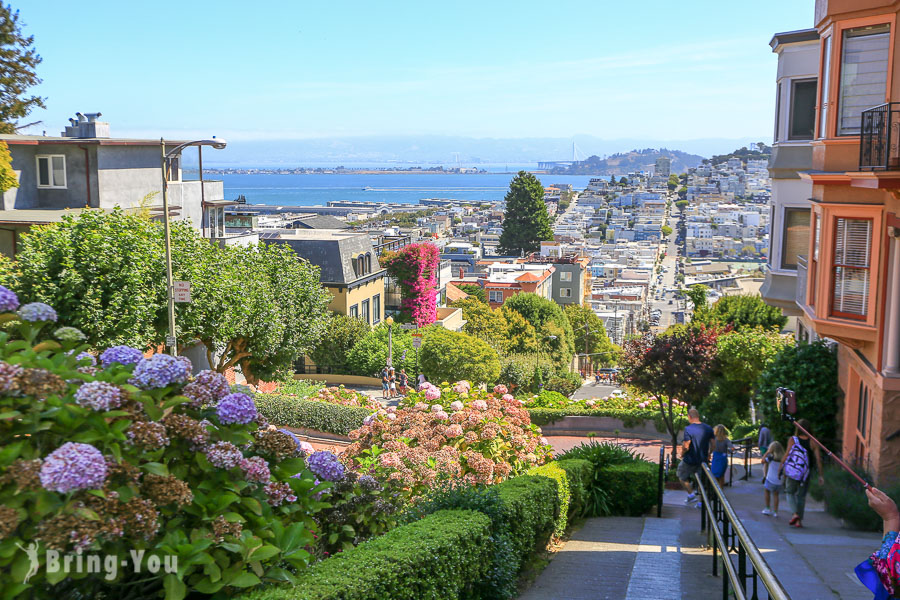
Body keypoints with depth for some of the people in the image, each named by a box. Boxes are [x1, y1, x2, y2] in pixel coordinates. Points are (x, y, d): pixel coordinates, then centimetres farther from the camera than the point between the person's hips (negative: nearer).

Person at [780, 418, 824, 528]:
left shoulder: (792, 440, -9)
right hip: (806, 474, 2)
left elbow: (787, 455, -10)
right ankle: (799, 521, 15)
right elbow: (818, 459, -6)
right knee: (801, 496, 16)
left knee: (790, 493, 14)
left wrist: (780, 468, 3)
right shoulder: (813, 442, -4)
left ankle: (795, 514, -10)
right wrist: (820, 476, 0)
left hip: (792, 472, -2)